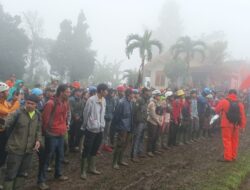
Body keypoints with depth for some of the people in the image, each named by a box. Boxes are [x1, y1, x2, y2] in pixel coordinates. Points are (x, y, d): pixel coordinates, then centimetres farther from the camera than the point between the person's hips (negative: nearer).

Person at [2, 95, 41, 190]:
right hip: (15, 149, -5)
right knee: (11, 174, 4)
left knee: (22, 173, 19)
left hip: (29, 150, 5)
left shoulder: (38, 115, 4)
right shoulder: (18, 113, -12)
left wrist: (38, 140, -2)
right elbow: (6, 124, -18)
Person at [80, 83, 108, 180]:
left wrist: (102, 124, 10)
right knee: (87, 150, 4)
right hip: (91, 129, -6)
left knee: (95, 150, 18)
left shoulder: (103, 100, 4)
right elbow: (85, 114, -8)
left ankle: (92, 168, 33)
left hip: (100, 129, 7)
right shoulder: (91, 100, -16)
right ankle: (83, 171, 16)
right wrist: (86, 125, 3)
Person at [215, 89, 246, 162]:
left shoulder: (223, 101, -5)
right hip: (236, 125, 4)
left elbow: (216, 110, 3)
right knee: (234, 140, 14)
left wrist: (221, 112, 25)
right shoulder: (240, 103, 5)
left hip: (227, 124, -4)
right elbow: (243, 116, 3)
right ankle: (234, 157, 21)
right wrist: (243, 126, 6)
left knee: (227, 140, 0)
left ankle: (227, 157, 0)